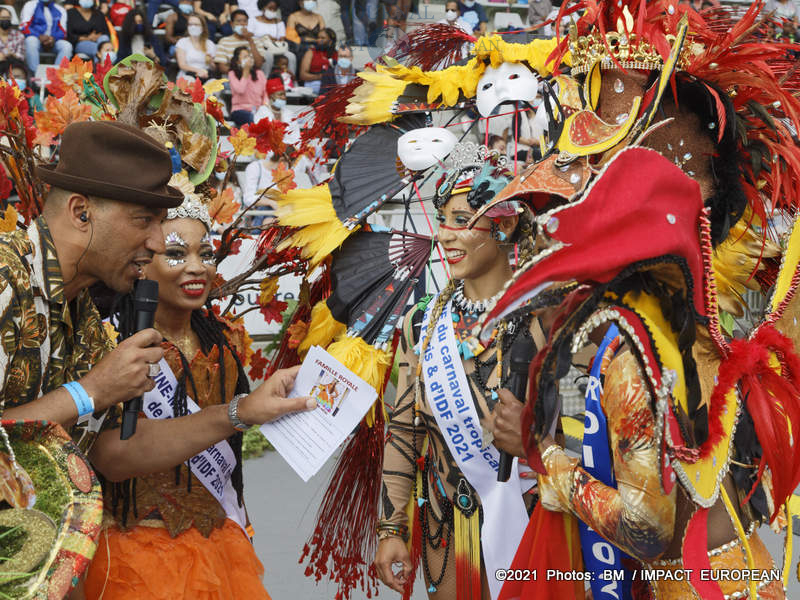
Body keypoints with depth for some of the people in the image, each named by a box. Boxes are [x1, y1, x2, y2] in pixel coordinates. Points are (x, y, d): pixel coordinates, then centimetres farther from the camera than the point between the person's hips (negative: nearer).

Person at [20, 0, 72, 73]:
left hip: (53, 40, 2)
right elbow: (24, 27, -4)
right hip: (35, 38, -2)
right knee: (31, 42, -37)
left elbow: (63, 31, 7)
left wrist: (53, 38, -16)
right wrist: (40, 37, -21)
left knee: (67, 46, -29)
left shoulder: (60, 10, 15)